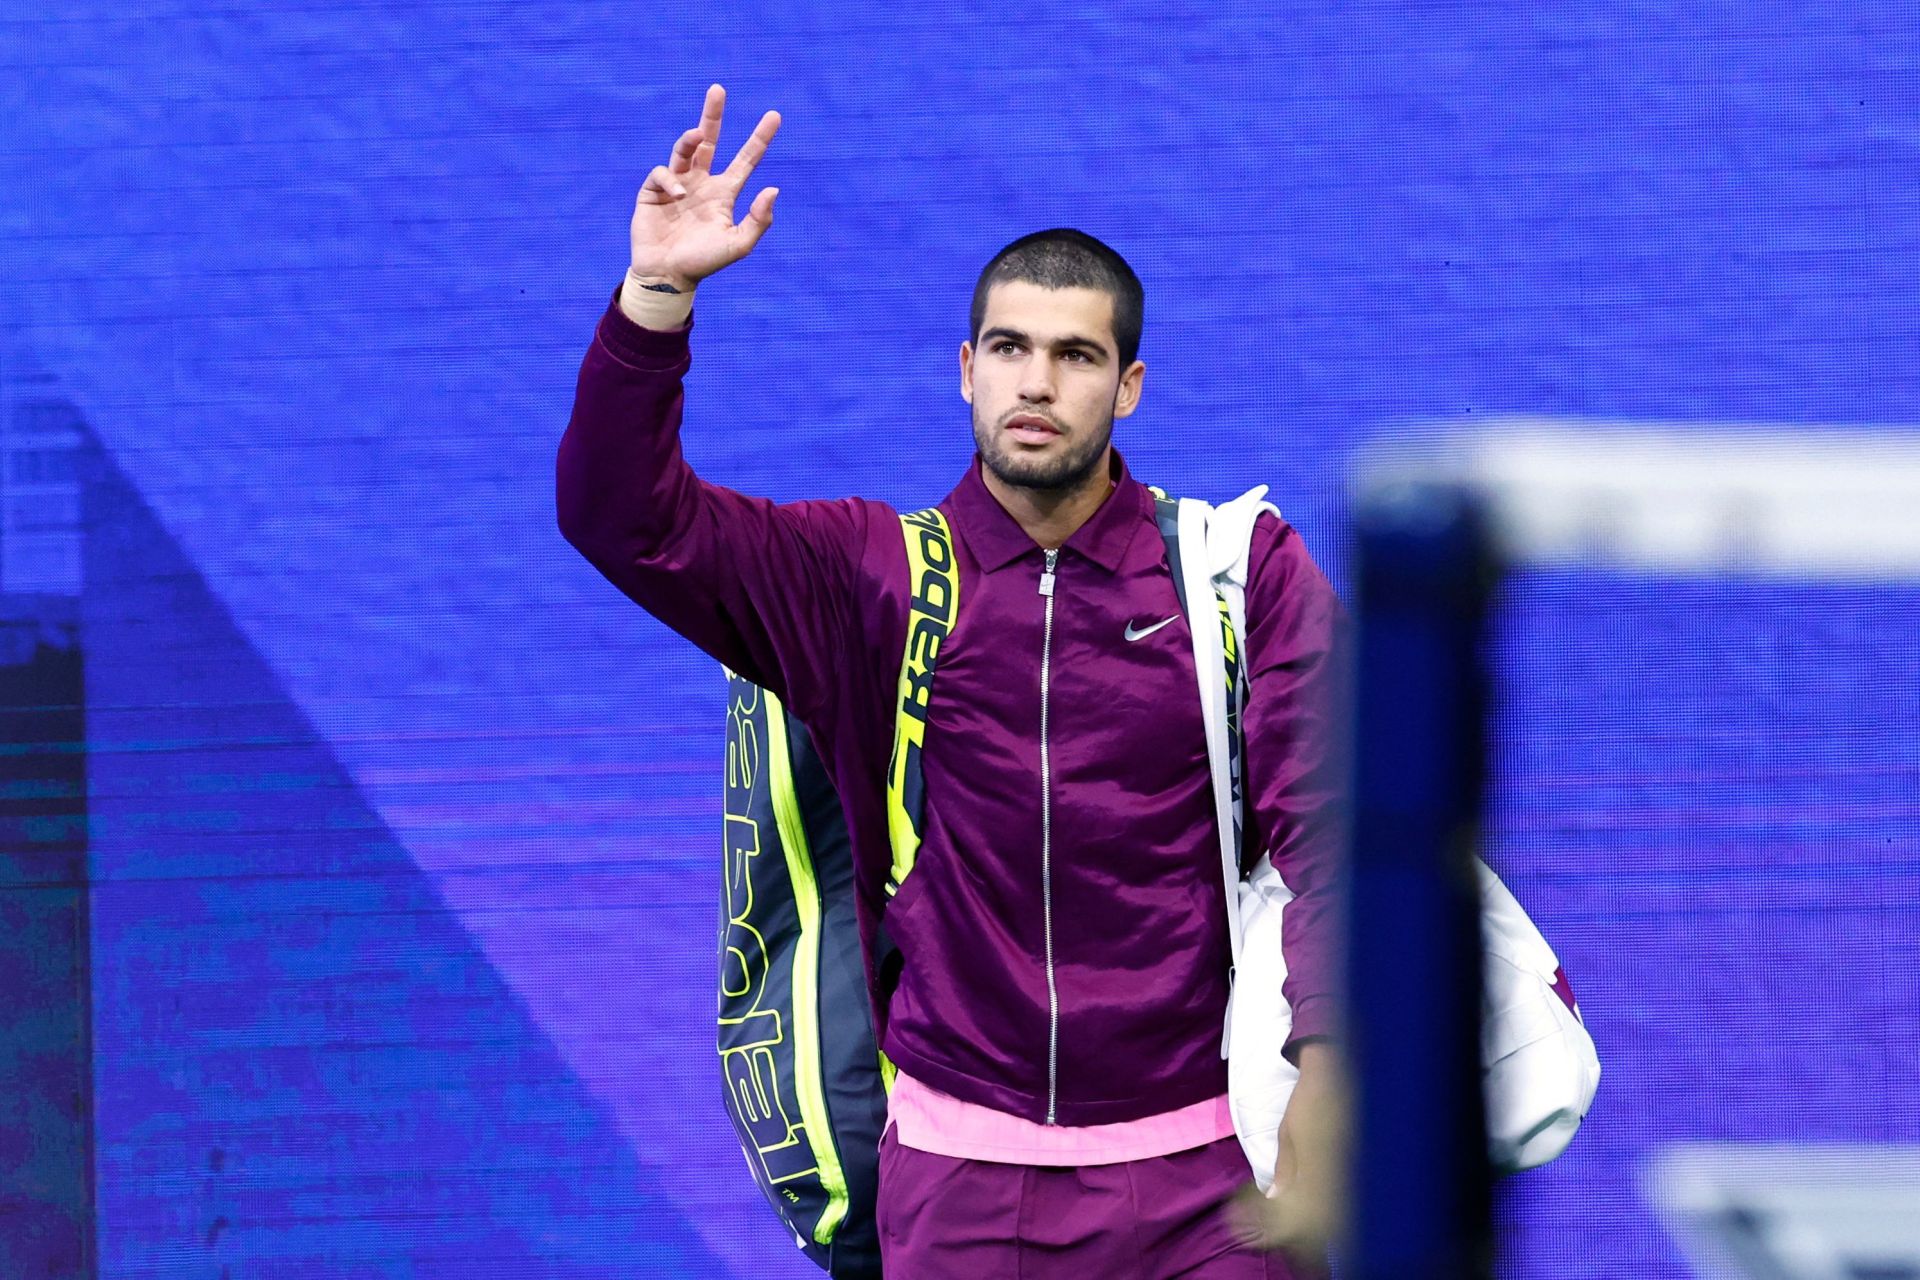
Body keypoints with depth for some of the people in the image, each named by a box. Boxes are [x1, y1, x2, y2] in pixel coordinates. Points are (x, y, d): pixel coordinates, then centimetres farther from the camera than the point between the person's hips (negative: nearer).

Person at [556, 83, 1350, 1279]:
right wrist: (658, 289, -17)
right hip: (959, 1169, 1)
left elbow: (1329, 832, -4)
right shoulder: (867, 576, 5)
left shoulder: (1248, 569, 2)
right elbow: (623, 516, -4)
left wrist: (1322, 1107, -13)